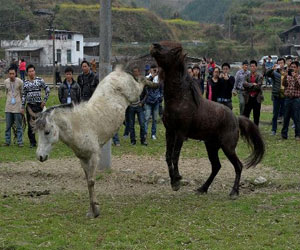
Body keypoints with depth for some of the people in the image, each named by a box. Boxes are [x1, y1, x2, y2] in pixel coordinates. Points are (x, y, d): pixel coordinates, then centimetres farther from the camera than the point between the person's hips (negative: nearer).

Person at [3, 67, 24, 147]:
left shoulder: (19, 82, -5)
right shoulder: (6, 82, 5)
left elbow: (22, 93, 5)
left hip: (17, 106, -3)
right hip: (8, 106, 3)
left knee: (19, 125, 0)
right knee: (8, 125, 6)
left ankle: (20, 142, 4)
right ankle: (7, 141, 13)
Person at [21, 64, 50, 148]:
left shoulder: (40, 80, 0)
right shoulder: (25, 83, 7)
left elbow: (47, 89, 3)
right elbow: (23, 95, 10)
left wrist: (45, 100, -3)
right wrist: (23, 107, 6)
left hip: (39, 105, -2)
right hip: (30, 106, 2)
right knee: (30, 125, 4)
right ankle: (32, 142, 12)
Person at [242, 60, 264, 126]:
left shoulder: (260, 76, -2)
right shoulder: (248, 76, 8)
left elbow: (258, 86, -14)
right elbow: (244, 84, -8)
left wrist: (249, 86, -8)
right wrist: (252, 84, -16)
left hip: (256, 98, -2)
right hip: (248, 98, 2)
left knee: (256, 115, 5)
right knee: (245, 114, 1)